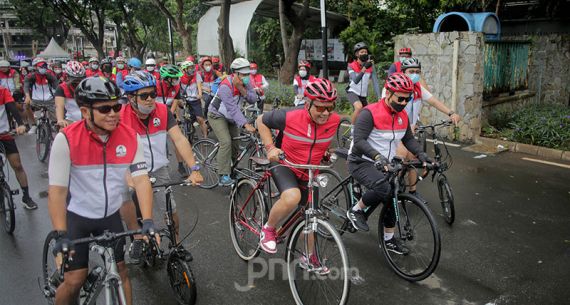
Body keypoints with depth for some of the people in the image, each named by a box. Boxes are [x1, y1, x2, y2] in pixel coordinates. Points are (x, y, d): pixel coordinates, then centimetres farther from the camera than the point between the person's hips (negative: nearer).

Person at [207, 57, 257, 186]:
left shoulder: (245, 83, -11)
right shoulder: (225, 86, -32)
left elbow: (253, 99, -15)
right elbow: (233, 108, -40)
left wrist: (243, 90, -33)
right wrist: (245, 125, -49)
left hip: (230, 117, 7)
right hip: (217, 116, -7)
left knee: (235, 144, 6)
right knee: (226, 142, -21)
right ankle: (224, 176, -16)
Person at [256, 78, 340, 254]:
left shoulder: (334, 120, -15)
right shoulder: (289, 117, -25)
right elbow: (262, 121, -7)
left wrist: (326, 151, 4)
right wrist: (270, 147, -16)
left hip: (309, 174, 4)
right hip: (284, 165, -4)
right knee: (292, 197, -35)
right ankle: (268, 229, -7)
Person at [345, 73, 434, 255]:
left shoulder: (403, 116, 3)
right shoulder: (370, 113, -21)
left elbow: (408, 139, 8)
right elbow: (359, 141, -29)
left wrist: (421, 154, -11)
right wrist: (377, 156, -44)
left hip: (384, 164, 8)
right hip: (361, 162, -8)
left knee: (391, 198, 7)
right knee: (383, 189, -31)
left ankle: (389, 239, 26)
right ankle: (356, 211, -5)